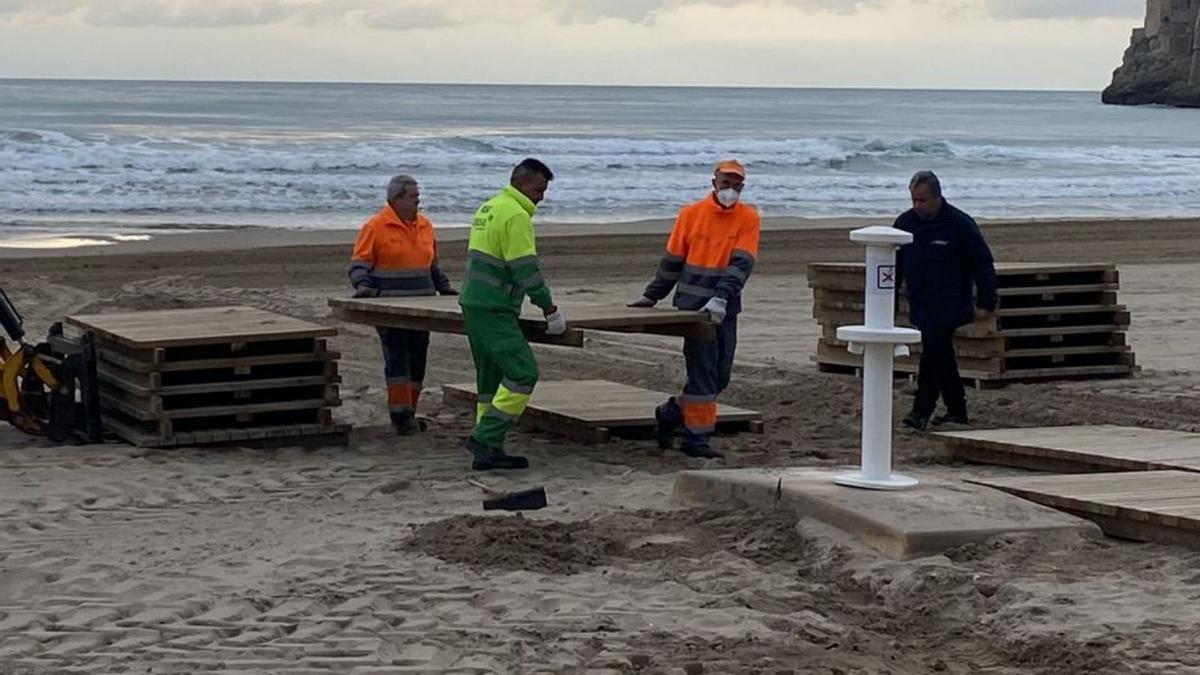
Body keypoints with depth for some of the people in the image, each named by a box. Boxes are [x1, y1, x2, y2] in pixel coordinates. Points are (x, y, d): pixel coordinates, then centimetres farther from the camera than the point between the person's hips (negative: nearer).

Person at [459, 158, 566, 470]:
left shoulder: (488, 208, 18)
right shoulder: (516, 216, -14)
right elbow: (527, 270, -17)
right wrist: (551, 311, -10)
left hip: (474, 304, 10)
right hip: (494, 312, -10)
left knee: (492, 379, 13)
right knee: (523, 372, -13)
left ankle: (487, 452, 13)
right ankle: (486, 438, -16)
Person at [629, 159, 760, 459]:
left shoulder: (748, 218, 1)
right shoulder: (691, 214, 1)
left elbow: (741, 264, -10)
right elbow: (672, 260, 9)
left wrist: (721, 299, -22)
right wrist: (651, 296, 9)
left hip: (725, 309, 3)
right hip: (692, 305, -3)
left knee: (720, 376, 7)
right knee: (702, 372, -5)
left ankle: (671, 413, 27)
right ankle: (696, 438, 3)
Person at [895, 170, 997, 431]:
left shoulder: (960, 224, -8)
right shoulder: (905, 223, 7)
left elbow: (984, 265, -4)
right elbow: (895, 265, 17)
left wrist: (986, 304, -6)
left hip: (950, 305, -6)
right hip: (920, 306, 6)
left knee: (933, 353, -16)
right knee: (942, 358, 10)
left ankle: (922, 411, -16)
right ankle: (956, 411, 18)